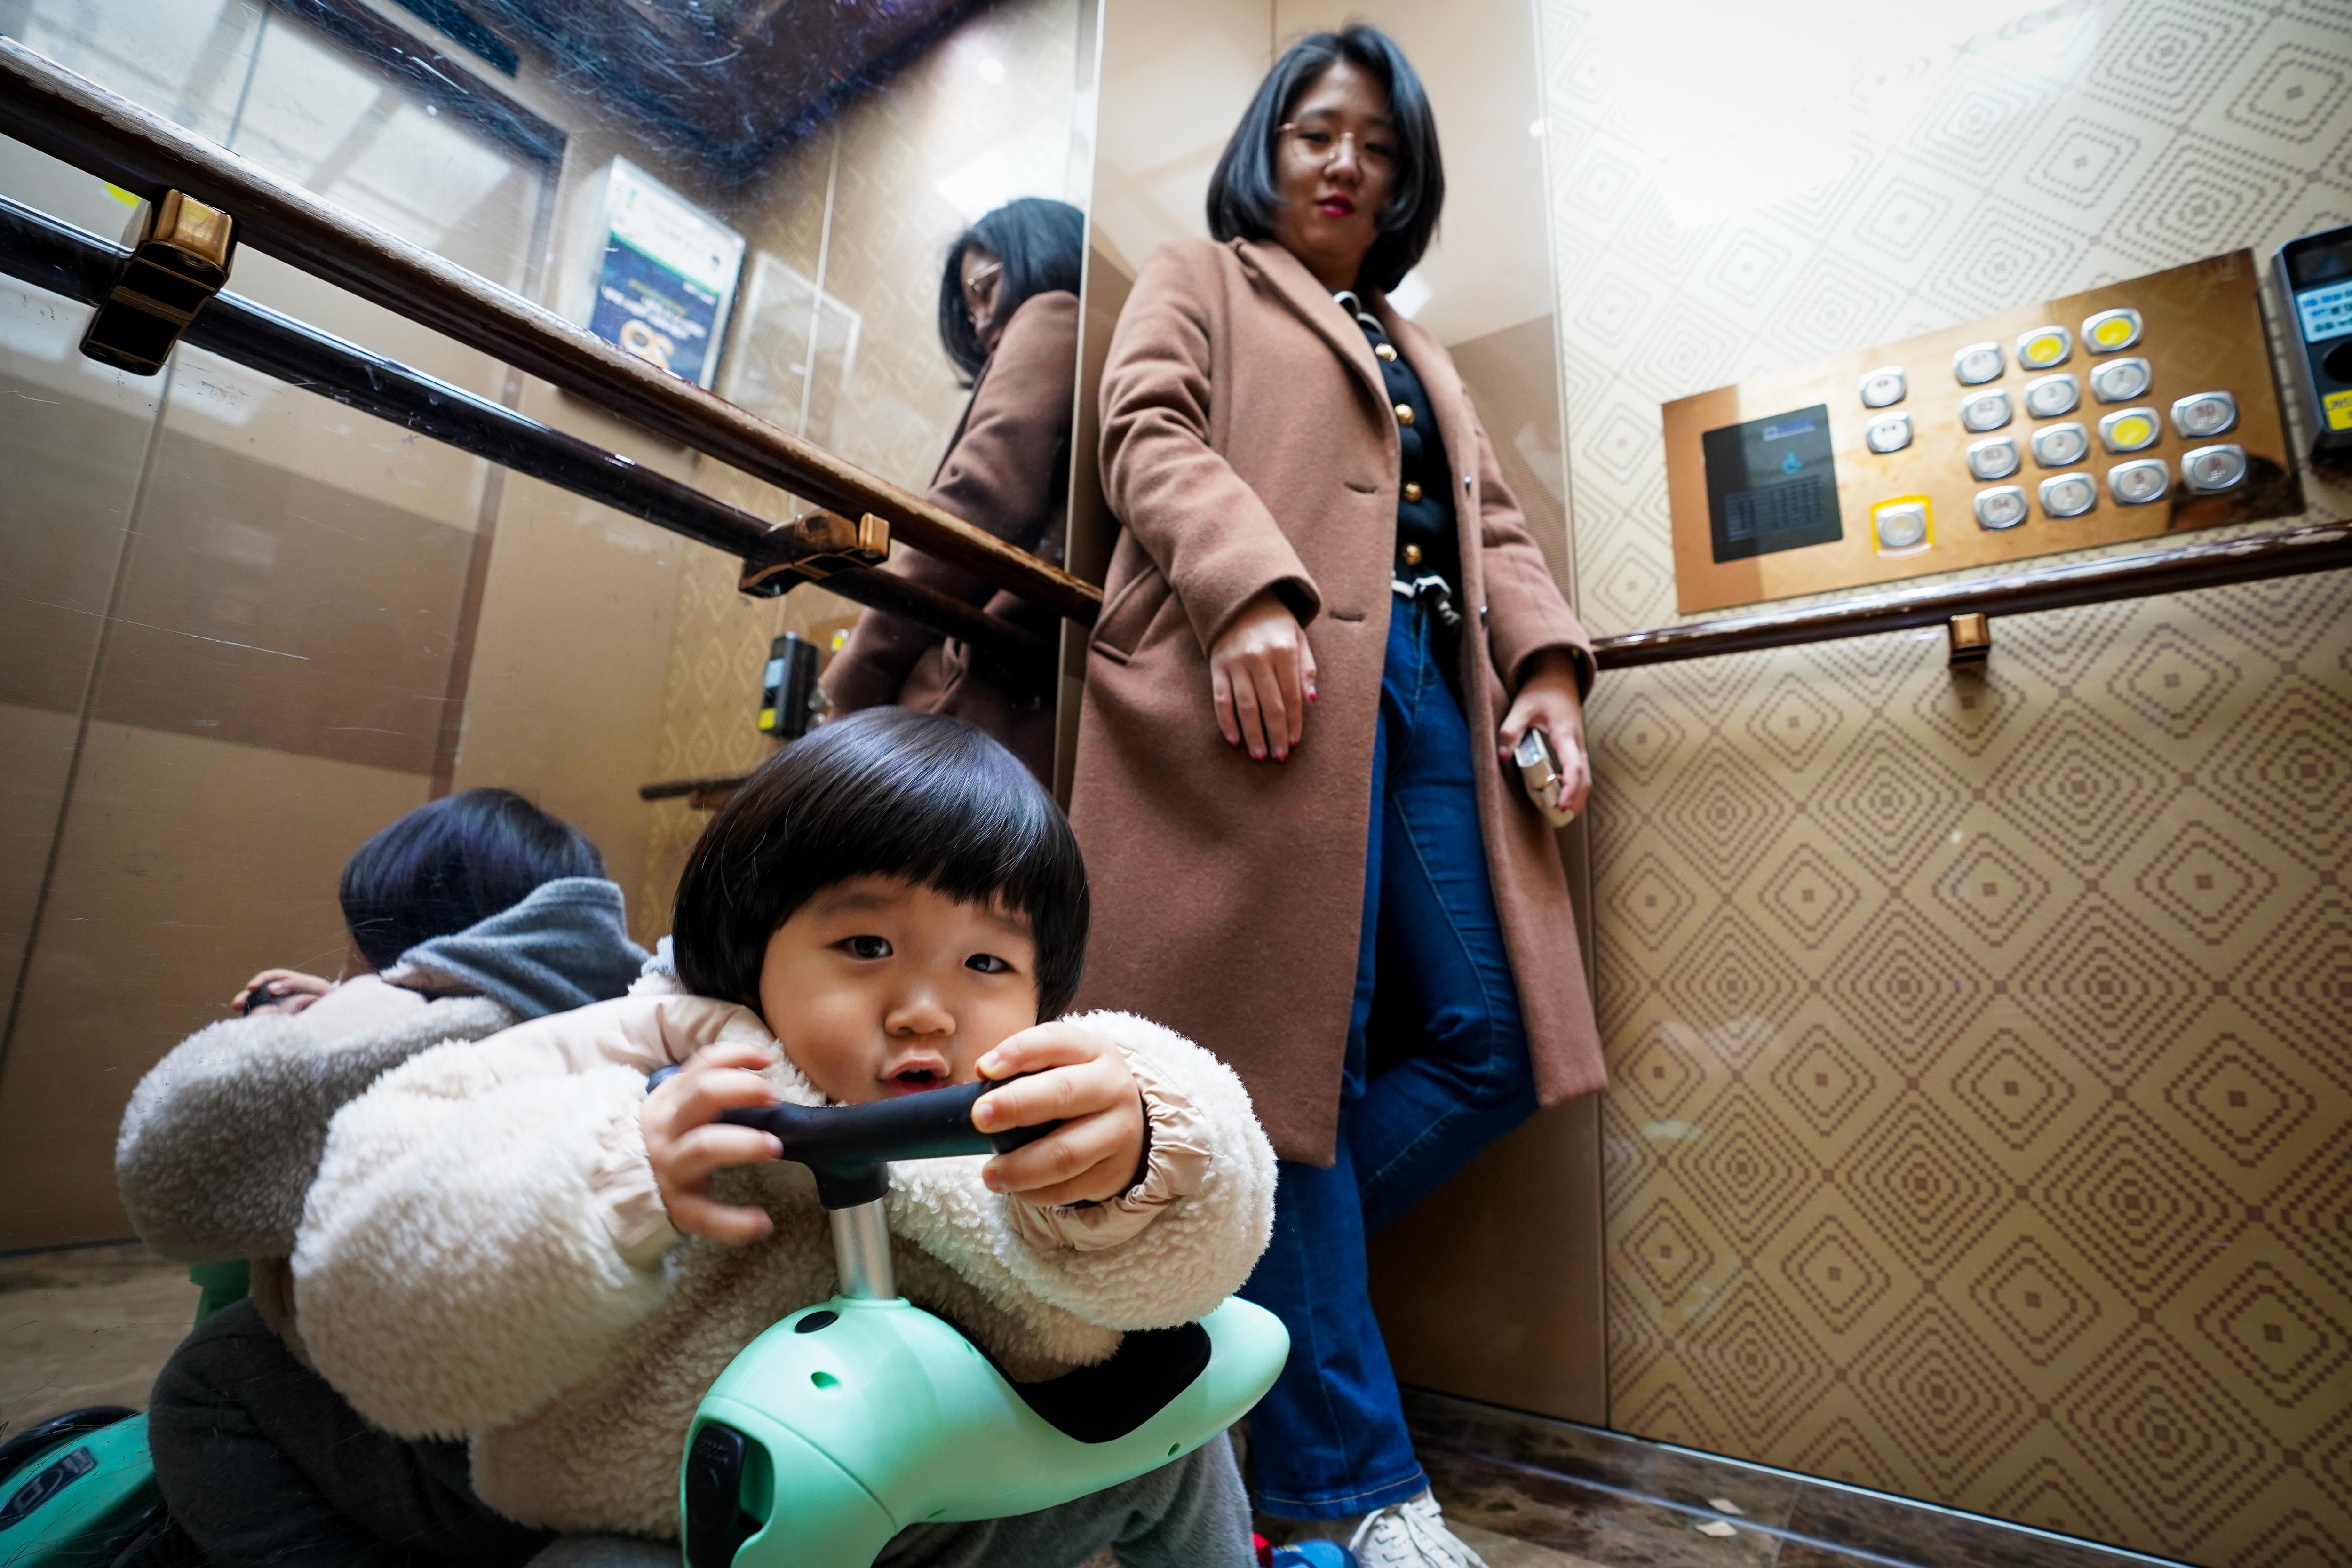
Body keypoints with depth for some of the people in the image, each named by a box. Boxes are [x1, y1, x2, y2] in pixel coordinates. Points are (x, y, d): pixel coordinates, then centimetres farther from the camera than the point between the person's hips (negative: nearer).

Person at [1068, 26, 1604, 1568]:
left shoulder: (1420, 351, 36)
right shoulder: (1197, 281, 21)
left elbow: (1492, 518, 25)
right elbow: (1150, 430, 1)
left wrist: (1547, 663, 4)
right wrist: (1249, 587, -19)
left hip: (1431, 690, 7)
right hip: (1276, 681, -6)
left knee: (1490, 1040, -2)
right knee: (1297, 1052, -8)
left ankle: (1261, 1272, 15)